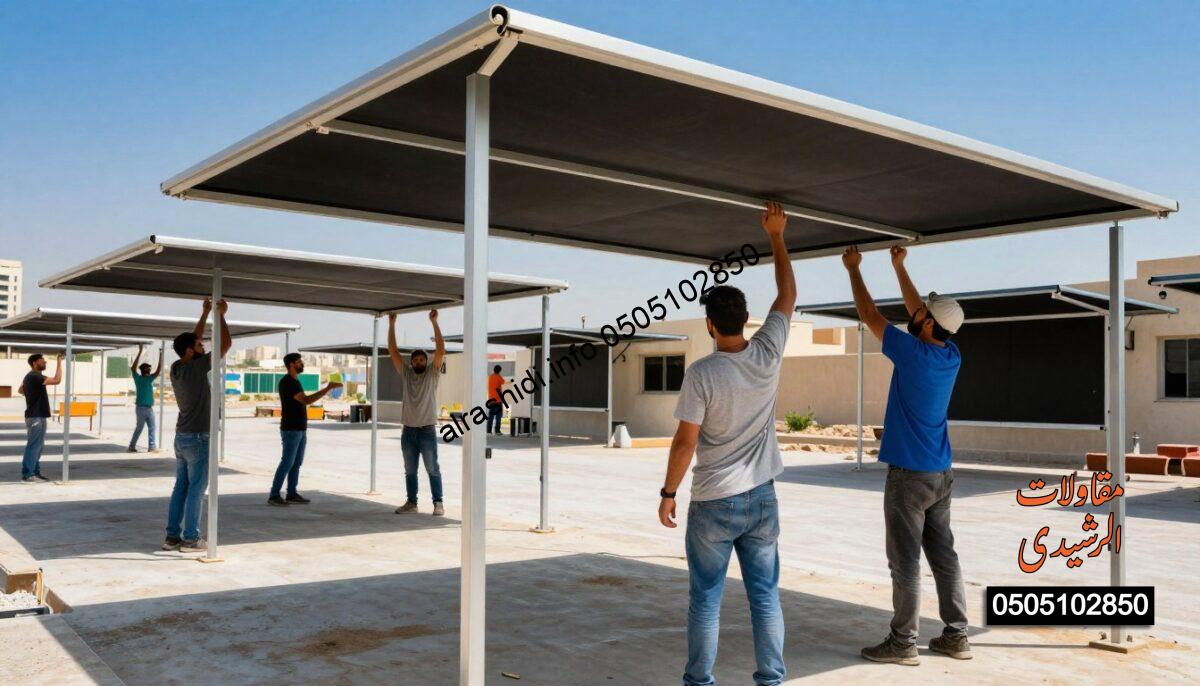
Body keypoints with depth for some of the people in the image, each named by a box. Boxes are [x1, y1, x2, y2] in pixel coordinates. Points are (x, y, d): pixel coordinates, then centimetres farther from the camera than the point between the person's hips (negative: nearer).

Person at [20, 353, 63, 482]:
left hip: (37, 416, 11)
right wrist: (59, 362, -19)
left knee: (38, 446, 14)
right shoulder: (35, 376, -17)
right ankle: (27, 474, -5)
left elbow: (21, 390, 33)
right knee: (33, 445, -8)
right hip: (36, 417, -11)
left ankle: (35, 473, 18)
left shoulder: (30, 376, 15)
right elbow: (57, 380, -26)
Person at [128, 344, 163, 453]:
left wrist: (140, 352, 11)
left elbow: (133, 368, 13)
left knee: (139, 427, 14)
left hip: (139, 407, 6)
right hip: (147, 408, -6)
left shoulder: (138, 378, 1)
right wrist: (160, 355, -13)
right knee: (152, 428, 1)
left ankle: (132, 446, 13)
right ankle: (152, 447, 0)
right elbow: (159, 371, -16)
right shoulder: (149, 379, -14)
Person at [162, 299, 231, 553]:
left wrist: (205, 315, 21)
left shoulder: (176, 368, 5)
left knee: (180, 487, 11)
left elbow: (193, 340, 20)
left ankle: (172, 536, 14)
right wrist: (221, 315, -3)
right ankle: (190, 539, 1)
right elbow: (226, 344, -14)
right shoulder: (198, 367, -16)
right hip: (198, 438, -8)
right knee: (196, 490, -3)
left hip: (181, 437, 8)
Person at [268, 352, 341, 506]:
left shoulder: (295, 381, 15)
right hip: (291, 430, -9)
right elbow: (306, 400, -25)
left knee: (297, 463, 9)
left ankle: (292, 494, 12)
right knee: (287, 462, -8)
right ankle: (274, 496, -3)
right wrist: (328, 388, -26)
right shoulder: (286, 382, -15)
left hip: (300, 429, 9)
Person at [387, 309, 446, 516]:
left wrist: (434, 322, -18)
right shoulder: (406, 374, 8)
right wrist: (391, 324, -2)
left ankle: (438, 503, 3)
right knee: (409, 470, 11)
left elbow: (441, 350, -13)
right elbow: (392, 351, 4)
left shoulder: (432, 373, -1)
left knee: (432, 469, 0)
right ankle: (411, 502, 19)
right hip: (408, 431, 4)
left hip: (427, 430, -4)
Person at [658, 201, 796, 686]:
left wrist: (668, 492, -2)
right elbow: (787, 295, 8)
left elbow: (685, 441, -14)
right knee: (765, 595, 11)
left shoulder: (701, 373, -17)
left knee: (706, 599, 7)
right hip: (762, 499, 4)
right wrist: (776, 237, 16)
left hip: (713, 504, -4)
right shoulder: (768, 355, -6)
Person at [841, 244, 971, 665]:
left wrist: (854, 269, 5)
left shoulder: (914, 354, -17)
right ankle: (956, 636, 19)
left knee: (905, 560, -2)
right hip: (941, 474, 8)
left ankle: (903, 643, 4)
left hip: (909, 475, -8)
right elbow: (918, 311, 19)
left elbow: (869, 316, -7)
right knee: (943, 554, 13)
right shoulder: (952, 356, 4)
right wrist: (899, 267, 26)